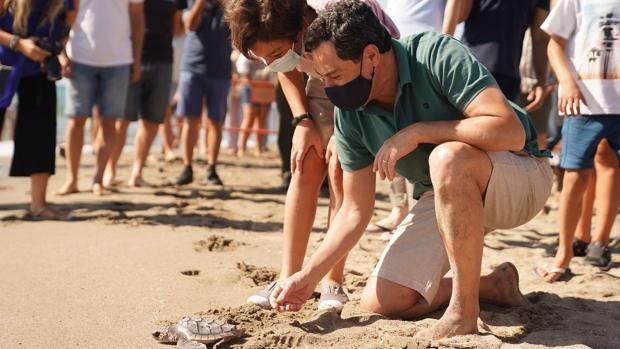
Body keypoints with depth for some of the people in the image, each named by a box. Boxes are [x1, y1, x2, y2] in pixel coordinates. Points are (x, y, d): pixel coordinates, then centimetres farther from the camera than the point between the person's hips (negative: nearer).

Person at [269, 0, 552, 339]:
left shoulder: (437, 55, -26)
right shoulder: (349, 115, -9)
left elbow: (511, 132, -36)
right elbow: (355, 211, -2)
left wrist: (417, 132, -33)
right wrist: (308, 275, -9)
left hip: (521, 175, -6)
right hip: (447, 195, 6)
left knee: (448, 156, -39)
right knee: (381, 302, -5)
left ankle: (463, 312, -27)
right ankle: (495, 285, 12)